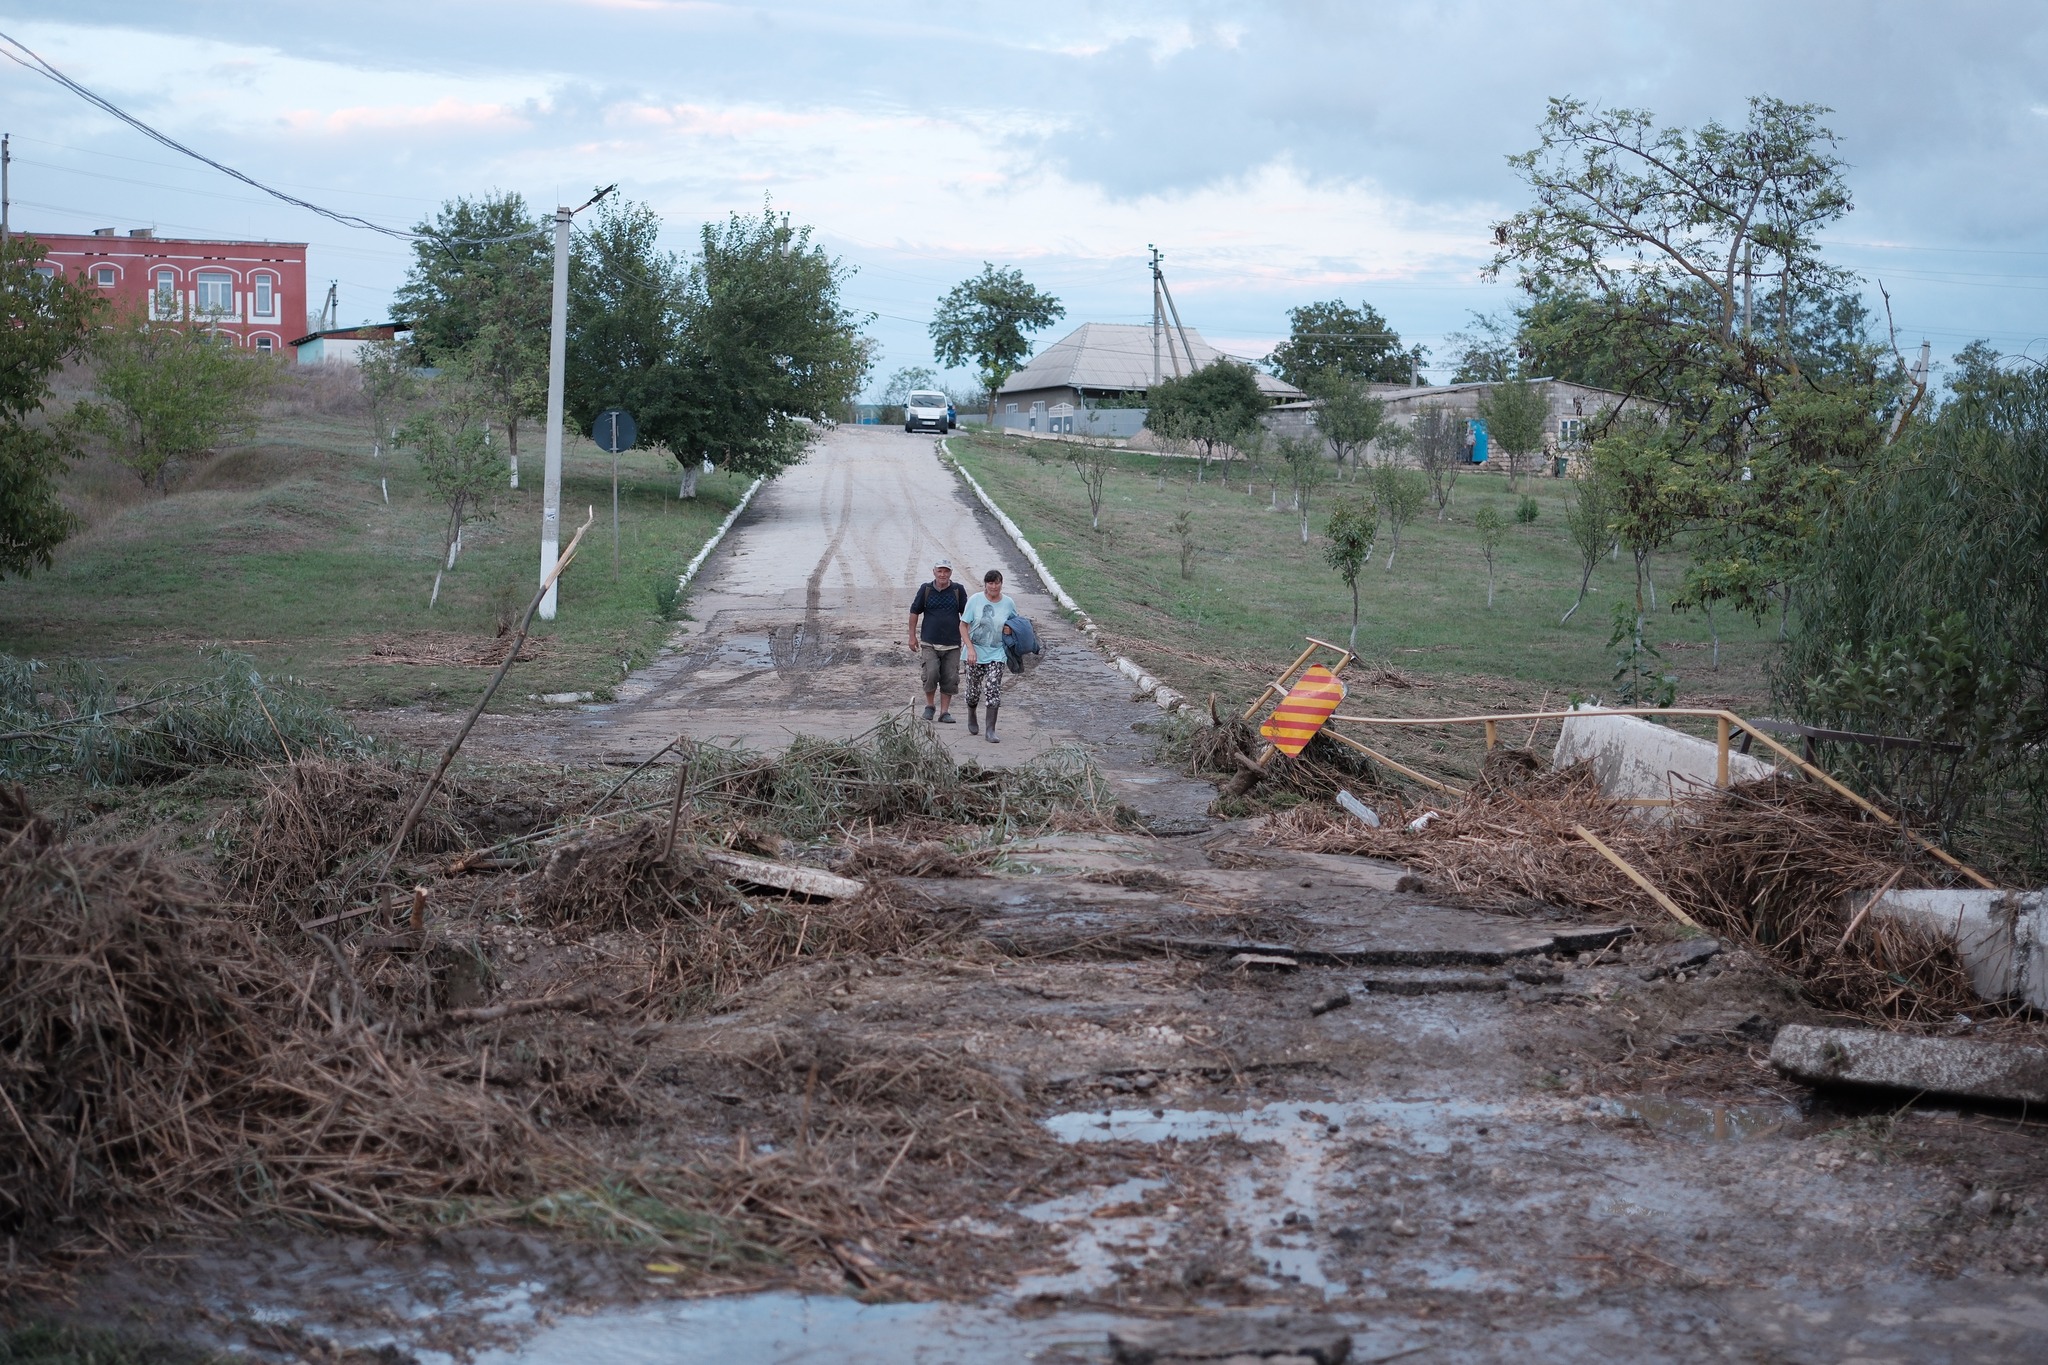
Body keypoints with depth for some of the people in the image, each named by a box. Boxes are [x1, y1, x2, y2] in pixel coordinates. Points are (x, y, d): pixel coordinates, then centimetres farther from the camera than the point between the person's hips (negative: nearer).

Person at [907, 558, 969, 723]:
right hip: (929, 643, -1)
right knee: (931, 674, -14)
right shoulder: (926, 589, 2)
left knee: (950, 679, 1)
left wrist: (968, 637, 6)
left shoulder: (958, 590, 3)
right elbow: (914, 612, 10)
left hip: (952, 643, 1)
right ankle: (929, 706, 7)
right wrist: (912, 636, 7)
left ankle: (944, 712, 10)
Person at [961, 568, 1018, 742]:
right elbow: (963, 625, -4)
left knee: (994, 691, -11)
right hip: (976, 653, 0)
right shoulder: (976, 600, -6)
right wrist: (970, 648, -15)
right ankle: (972, 718, 40)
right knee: (973, 690, 9)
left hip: (997, 654, 0)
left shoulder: (1008, 604, -1)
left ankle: (990, 731, -7)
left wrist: (1010, 630, -9)